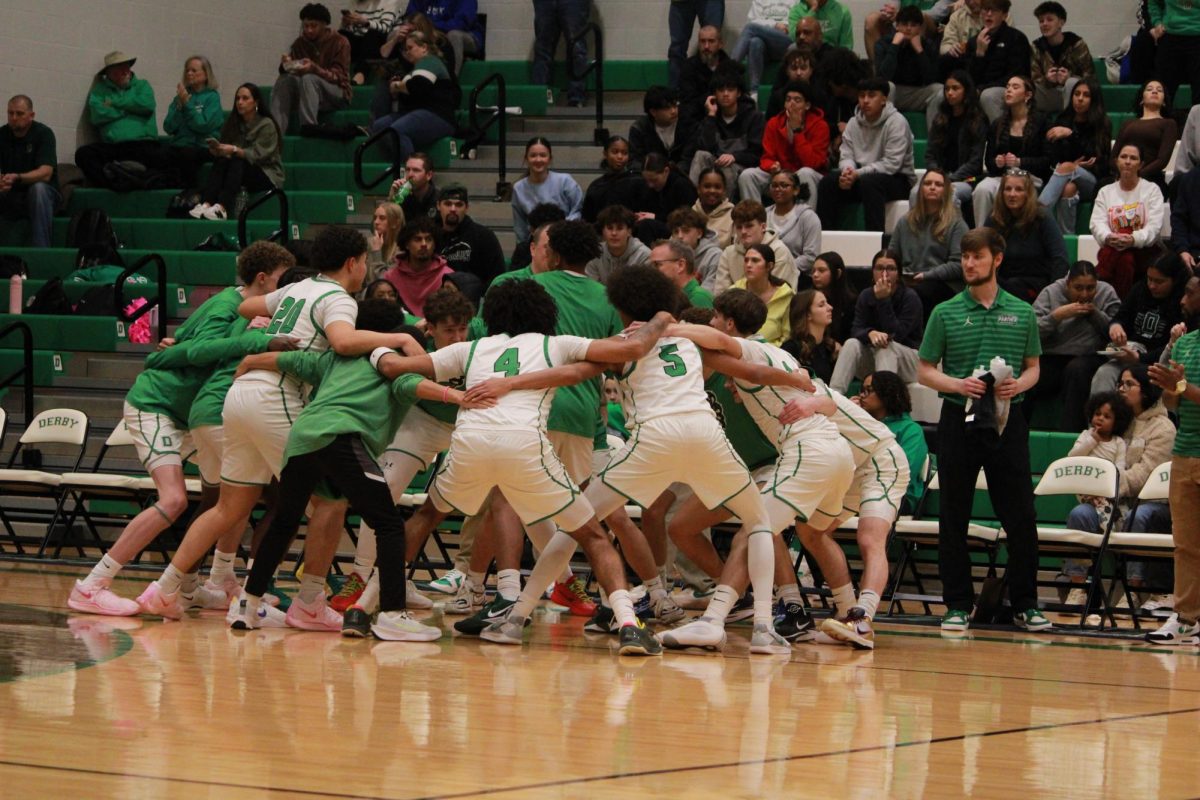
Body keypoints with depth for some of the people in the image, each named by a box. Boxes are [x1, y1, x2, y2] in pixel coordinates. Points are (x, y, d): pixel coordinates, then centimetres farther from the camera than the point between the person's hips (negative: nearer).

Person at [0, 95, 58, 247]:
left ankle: (40, 250, -35)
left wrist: (17, 178, -40)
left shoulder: (43, 134, -11)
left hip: (42, 194, -3)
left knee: (38, 188, -35)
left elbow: (45, 174, -23)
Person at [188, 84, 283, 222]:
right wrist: (218, 150, -19)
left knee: (237, 162, -34)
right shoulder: (233, 123, 12)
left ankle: (221, 207, -54)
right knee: (221, 161, -26)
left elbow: (257, 154, -17)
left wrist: (234, 150, -30)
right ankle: (205, 204, -46)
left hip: (267, 176, -5)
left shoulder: (266, 125, -5)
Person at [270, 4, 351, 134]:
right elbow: (289, 73, 3)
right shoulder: (300, 43, 7)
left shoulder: (339, 42, -6)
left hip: (337, 95, -5)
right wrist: (286, 65, -22)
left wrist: (314, 69, -33)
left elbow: (338, 77, -15)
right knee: (284, 80, -22)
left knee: (308, 78, -33)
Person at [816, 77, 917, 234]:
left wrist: (858, 174, -25)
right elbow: (846, 156, 5)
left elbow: (891, 164, -20)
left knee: (868, 182, -37)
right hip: (862, 177, 6)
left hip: (898, 180, -6)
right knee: (828, 182, -16)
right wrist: (847, 170, -20)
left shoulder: (896, 122, -13)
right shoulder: (854, 123, 7)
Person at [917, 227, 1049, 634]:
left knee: (1021, 517, 0)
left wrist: (1019, 384, -9)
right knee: (954, 519, 2)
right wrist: (958, 385, -14)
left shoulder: (1022, 313, 7)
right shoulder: (945, 313, 3)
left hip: (1007, 421, 1)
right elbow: (925, 371, 5)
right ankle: (958, 605, 11)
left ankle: (1025, 604, 10)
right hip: (959, 420, -1)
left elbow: (1033, 367, 13)